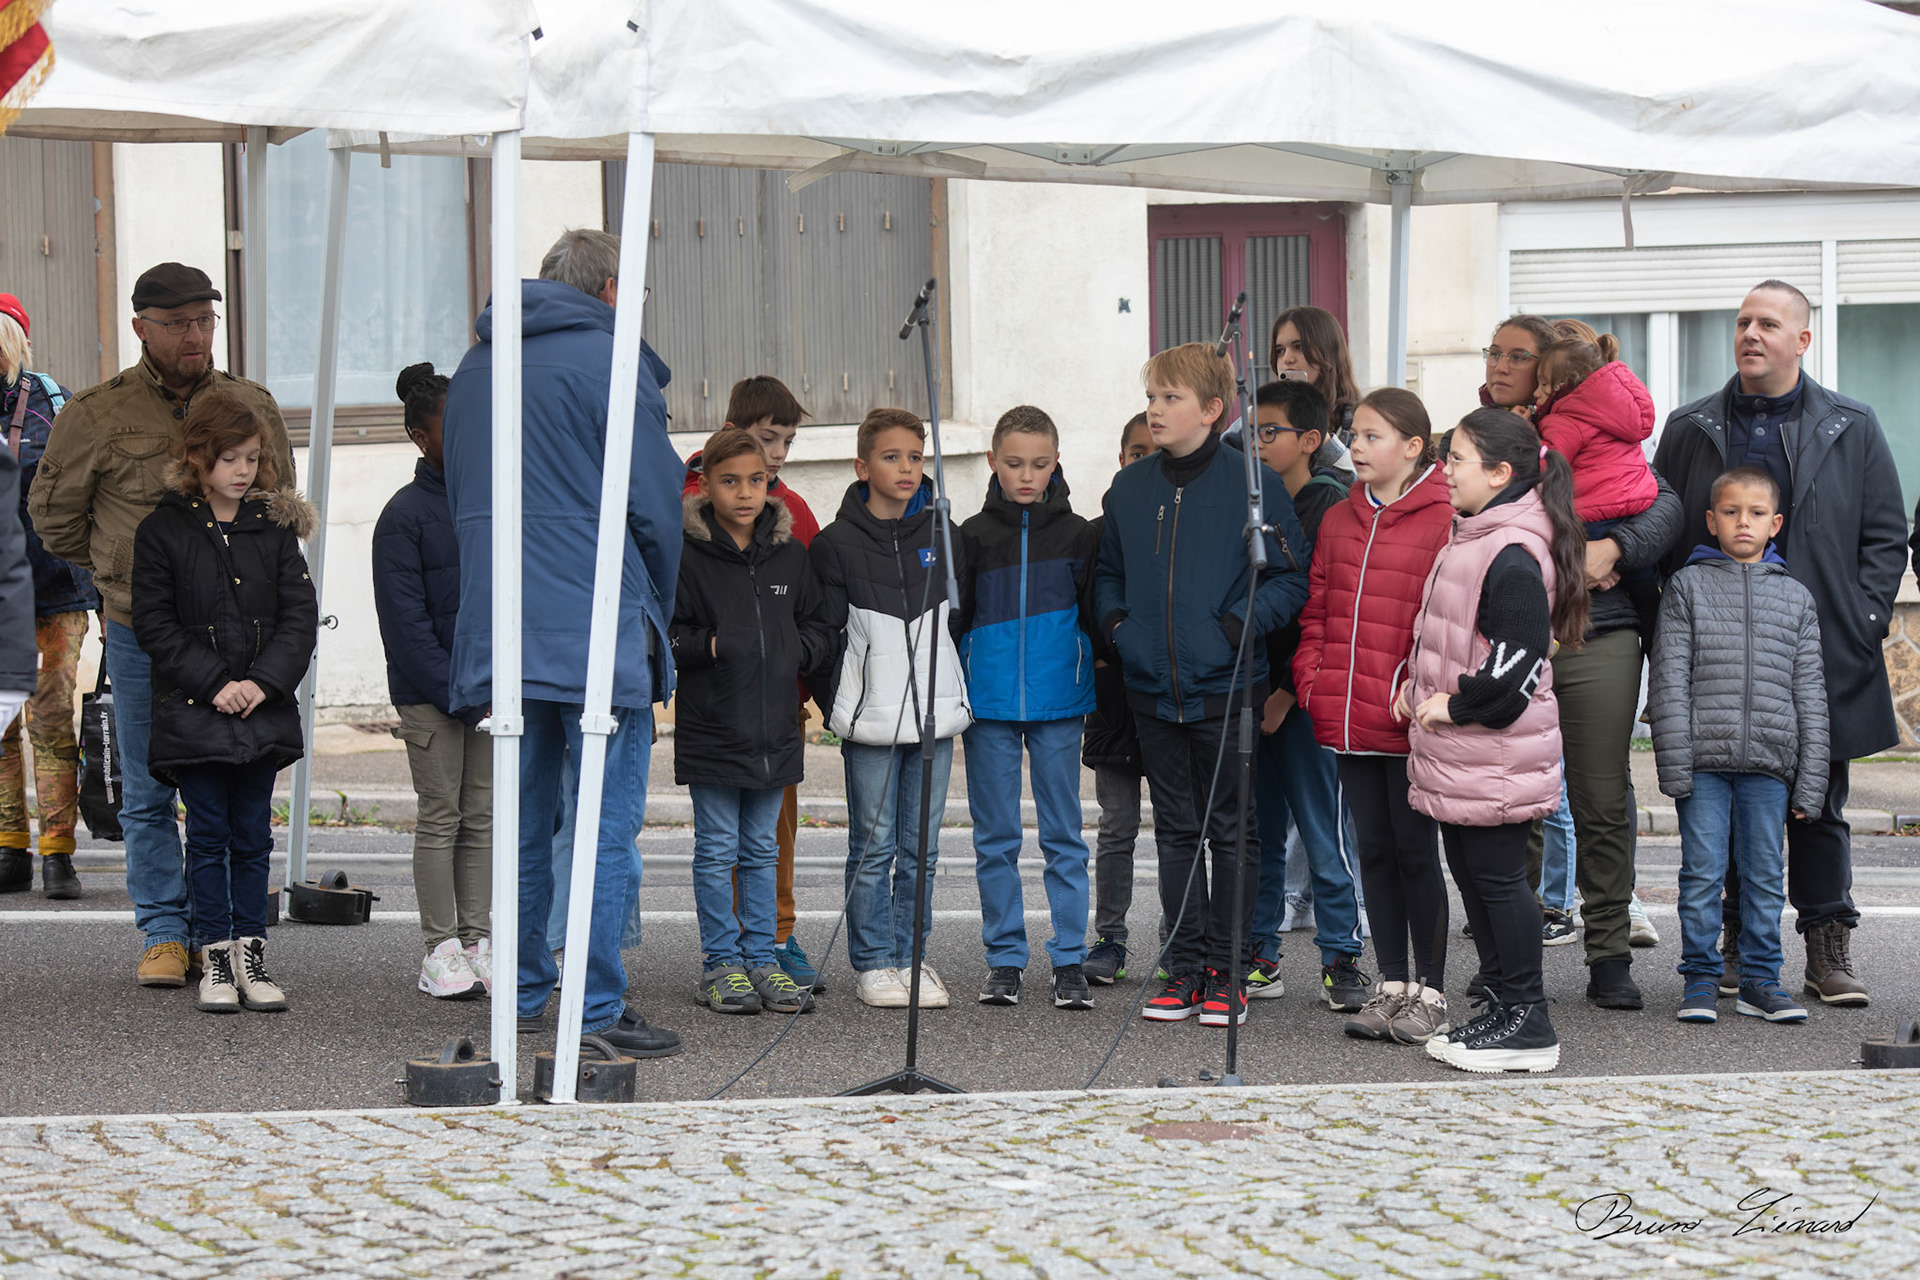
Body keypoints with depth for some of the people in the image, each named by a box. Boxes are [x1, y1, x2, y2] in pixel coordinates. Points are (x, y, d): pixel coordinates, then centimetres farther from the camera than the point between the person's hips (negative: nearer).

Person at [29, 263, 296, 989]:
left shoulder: (253, 407, 6)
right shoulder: (97, 416, -1)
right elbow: (52, 512, 11)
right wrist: (122, 571, 12)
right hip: (141, 632, -1)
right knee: (148, 794, 3)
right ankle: (163, 934, 10)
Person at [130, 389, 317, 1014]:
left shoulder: (275, 527, 6)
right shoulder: (161, 531, -2)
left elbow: (301, 615, 4)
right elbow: (154, 625, -5)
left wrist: (265, 682, -10)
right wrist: (214, 683, -14)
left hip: (264, 711, 2)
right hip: (193, 711, -2)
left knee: (252, 834, 6)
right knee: (209, 834, 2)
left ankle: (250, 951, 13)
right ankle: (215, 957, 8)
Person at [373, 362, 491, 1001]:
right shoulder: (405, 515, -9)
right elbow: (406, 621, -11)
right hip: (429, 691, -5)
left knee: (482, 815, 7)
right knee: (441, 816, 0)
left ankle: (477, 940, 14)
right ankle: (440, 948, 7)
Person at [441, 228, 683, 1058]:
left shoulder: (473, 368, 16)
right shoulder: (610, 361, -6)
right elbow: (656, 502, -7)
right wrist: (655, 608, 8)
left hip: (500, 636, 7)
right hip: (598, 628, -6)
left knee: (522, 820, 13)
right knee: (607, 824, -4)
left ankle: (522, 995, 16)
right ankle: (598, 1009, -7)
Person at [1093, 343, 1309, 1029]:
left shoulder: (1251, 483, -6)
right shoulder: (1128, 489, 9)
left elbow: (1292, 576, -5)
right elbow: (1108, 572, 21)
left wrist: (1241, 624, -16)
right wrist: (1114, 622, 4)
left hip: (1226, 686, -4)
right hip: (1152, 686, 4)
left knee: (1230, 829, 4)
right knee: (1176, 830, 10)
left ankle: (1225, 970, 11)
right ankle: (1185, 968, 17)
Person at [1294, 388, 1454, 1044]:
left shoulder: (1443, 522, -8)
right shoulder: (1338, 522, 13)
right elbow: (1317, 612, 17)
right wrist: (1313, 683, 5)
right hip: (1347, 719, 6)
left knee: (1415, 850, 1)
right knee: (1375, 850, 11)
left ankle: (1428, 991, 10)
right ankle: (1391, 985, 19)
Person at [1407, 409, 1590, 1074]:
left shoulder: (1512, 556, -18)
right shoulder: (1470, 540, 15)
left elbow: (1519, 659, -24)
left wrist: (1455, 706, -17)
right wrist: (1419, 687, 12)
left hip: (1496, 757, -10)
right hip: (1458, 757, 10)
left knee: (1497, 876, -4)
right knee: (1470, 873, 14)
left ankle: (1527, 1024, 2)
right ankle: (1502, 1009, 22)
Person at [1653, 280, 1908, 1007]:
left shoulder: (1852, 429, 8)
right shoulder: (1690, 430, 10)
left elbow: (1886, 536, 8)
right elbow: (1662, 537, 10)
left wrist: (1863, 621, -3)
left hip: (1821, 656, -1)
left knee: (1820, 808, 3)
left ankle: (1828, 953, 8)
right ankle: (1740, 946, 11)